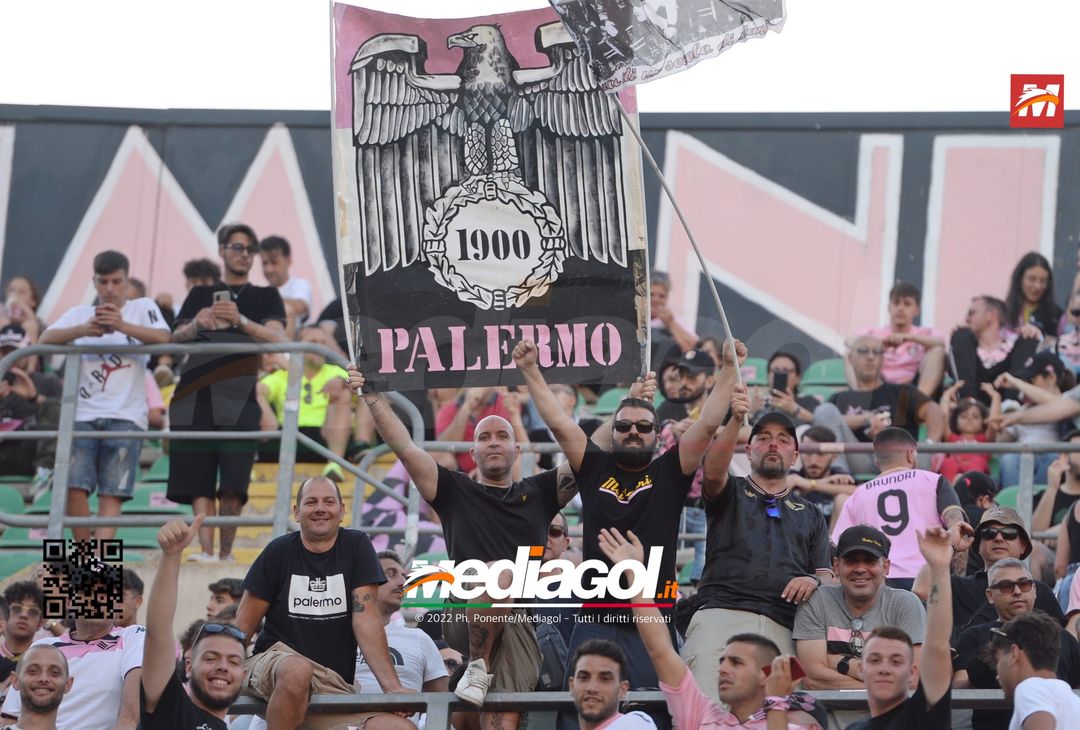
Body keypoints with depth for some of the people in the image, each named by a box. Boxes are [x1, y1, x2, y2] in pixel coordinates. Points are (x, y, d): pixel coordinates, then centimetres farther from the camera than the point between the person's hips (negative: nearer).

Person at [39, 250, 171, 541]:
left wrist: (123, 326, -23)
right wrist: (84, 330, -18)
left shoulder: (143, 308, 12)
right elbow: (45, 339, 0)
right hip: (83, 415, 2)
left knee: (112, 494, -11)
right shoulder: (80, 314, 17)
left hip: (125, 417, -2)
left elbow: (163, 339, -8)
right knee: (74, 487, -11)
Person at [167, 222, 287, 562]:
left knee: (231, 485, -10)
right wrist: (195, 324, -11)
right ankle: (206, 550, -9)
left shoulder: (265, 297, 16)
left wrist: (240, 321, -17)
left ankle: (226, 552, 1)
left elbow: (277, 338, -1)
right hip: (195, 398, 2)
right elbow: (175, 338, 11)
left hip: (239, 398, -2)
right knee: (199, 483, -6)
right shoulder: (200, 295, 21)